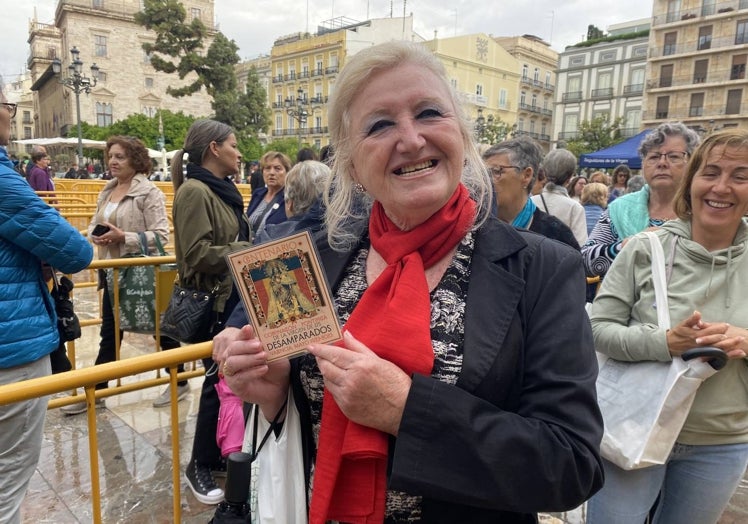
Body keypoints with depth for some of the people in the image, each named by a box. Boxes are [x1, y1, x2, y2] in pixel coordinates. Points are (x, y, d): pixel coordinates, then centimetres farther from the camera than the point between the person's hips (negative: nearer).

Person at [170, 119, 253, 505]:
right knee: (219, 380, 0)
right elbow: (197, 254, -22)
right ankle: (201, 465, 19)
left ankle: (221, 453, 30)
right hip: (214, 303, -9)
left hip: (235, 297, 9)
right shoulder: (195, 191, -14)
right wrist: (247, 252, -18)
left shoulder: (223, 190, 15)